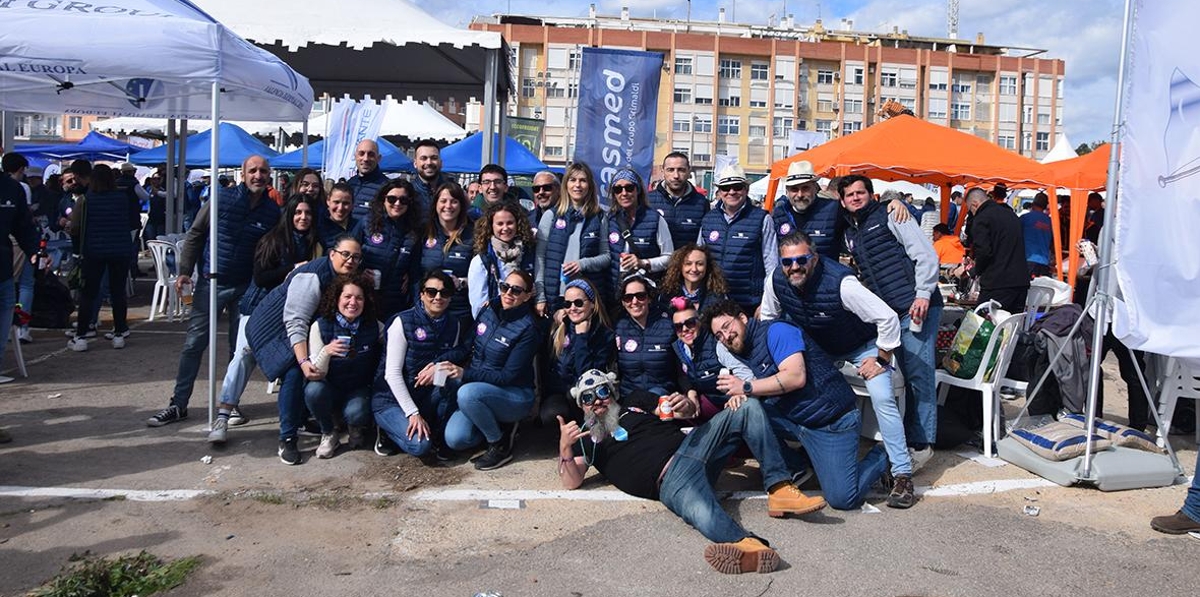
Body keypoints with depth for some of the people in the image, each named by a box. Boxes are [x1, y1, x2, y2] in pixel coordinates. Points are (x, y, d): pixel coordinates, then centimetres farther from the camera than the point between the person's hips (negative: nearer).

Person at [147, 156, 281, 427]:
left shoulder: (273, 212, -3)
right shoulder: (223, 198, -8)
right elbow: (195, 235, 0)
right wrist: (184, 271, -6)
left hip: (245, 287, 1)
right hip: (211, 282, -1)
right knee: (194, 344, 1)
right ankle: (178, 404, 11)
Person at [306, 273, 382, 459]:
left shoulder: (375, 327, -11)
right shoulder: (321, 326, -15)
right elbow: (316, 375, -17)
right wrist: (326, 352, -37)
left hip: (359, 390, 0)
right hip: (330, 389, 1)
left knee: (356, 414, -32)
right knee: (314, 390, -32)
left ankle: (357, 427, 7)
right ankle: (329, 434, -5)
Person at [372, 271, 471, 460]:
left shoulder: (454, 324, 0)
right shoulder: (403, 322, -14)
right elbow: (392, 374, -17)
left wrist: (439, 368, -23)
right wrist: (413, 413, -23)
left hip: (427, 398, 5)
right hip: (392, 399, -4)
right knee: (420, 445, -28)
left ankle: (439, 438, -6)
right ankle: (390, 430, 6)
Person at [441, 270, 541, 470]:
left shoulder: (527, 329, -18)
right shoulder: (488, 310, 0)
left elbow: (508, 376, -19)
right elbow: (470, 347, 13)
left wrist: (465, 374, -24)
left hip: (514, 395, -6)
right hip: (479, 390, 6)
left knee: (467, 393, -34)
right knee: (454, 439, -16)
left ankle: (501, 446, -12)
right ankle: (499, 426, 13)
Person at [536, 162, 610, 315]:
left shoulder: (598, 218, 7)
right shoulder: (551, 215, 5)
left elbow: (606, 256, 8)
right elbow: (540, 257, 3)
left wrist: (583, 264, -11)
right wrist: (540, 296, -3)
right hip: (556, 295, 0)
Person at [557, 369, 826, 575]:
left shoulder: (636, 402, 24)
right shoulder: (586, 438, 14)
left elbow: (691, 410, 26)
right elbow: (571, 482, 0)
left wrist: (688, 405, 0)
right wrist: (564, 447, -18)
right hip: (671, 480, -6)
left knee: (749, 409, -8)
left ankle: (779, 489, -18)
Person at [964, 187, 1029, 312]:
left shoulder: (981, 218, -7)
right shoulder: (1011, 214, 19)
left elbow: (983, 252, -16)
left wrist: (976, 271, 1)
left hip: (997, 285, -8)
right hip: (1021, 282, 8)